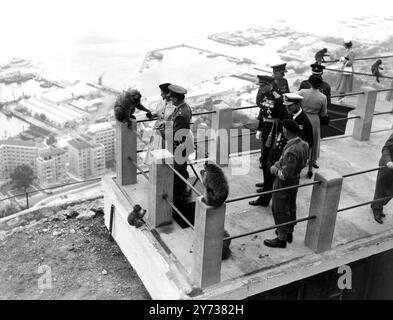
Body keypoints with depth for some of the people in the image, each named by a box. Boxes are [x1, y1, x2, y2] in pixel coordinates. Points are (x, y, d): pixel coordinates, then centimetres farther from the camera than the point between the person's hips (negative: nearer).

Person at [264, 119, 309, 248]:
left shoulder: (291, 151, -34)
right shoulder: (303, 144, -6)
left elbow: (285, 174, -32)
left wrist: (275, 170, -13)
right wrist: (278, 164, 3)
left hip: (284, 184, -9)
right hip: (295, 181, 9)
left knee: (280, 211, 8)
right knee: (291, 208, 23)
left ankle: (281, 239, 22)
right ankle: (289, 233, 41)